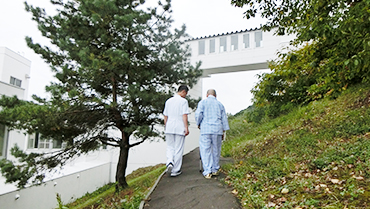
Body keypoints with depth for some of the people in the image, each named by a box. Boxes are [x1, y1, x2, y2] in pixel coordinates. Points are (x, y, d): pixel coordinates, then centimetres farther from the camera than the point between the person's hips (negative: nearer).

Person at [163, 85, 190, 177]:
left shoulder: (168, 101, 12)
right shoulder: (183, 101, -5)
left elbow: (165, 116, 13)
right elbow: (184, 115, -12)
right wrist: (186, 128, -9)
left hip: (169, 128, 4)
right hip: (180, 128, -4)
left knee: (170, 148, 15)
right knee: (178, 149, 5)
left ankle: (170, 163, -10)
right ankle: (175, 170, 10)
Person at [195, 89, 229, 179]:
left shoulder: (202, 102, 6)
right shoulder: (220, 104, 16)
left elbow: (198, 114, -8)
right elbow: (224, 119, 13)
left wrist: (198, 124, 9)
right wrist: (223, 132, 17)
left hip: (206, 129, -3)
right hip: (217, 130, 3)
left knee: (205, 151, -1)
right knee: (216, 150, 11)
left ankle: (207, 172, -6)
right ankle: (215, 170, 19)